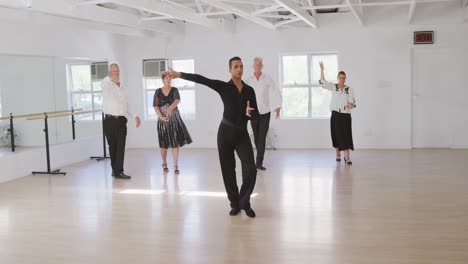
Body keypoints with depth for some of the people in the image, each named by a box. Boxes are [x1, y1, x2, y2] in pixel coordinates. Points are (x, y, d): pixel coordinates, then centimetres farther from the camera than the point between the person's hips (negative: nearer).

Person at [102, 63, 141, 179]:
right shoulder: (107, 85, -1)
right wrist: (111, 78, -43)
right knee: (113, 146, 6)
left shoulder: (122, 88, 17)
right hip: (110, 121, -4)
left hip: (121, 120, 4)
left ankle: (118, 171, -3)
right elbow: (103, 83, -28)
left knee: (121, 146, -4)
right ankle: (115, 169, 18)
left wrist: (135, 116, 15)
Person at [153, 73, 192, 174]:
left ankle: (176, 166, -2)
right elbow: (156, 107, -2)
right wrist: (161, 117, -17)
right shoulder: (158, 92, 3)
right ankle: (164, 164, 25)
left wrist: (170, 108, -37)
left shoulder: (174, 90, 1)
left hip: (174, 119, -1)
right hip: (163, 120, 1)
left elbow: (177, 100, -18)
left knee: (175, 143, -5)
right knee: (164, 143, 5)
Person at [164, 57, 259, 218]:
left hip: (242, 134, 2)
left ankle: (244, 202, 7)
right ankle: (235, 204, 19)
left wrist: (249, 113, -18)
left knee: (250, 170, -12)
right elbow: (201, 79, -12)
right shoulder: (223, 87, -1)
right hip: (226, 132, -1)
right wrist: (179, 74, -21)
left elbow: (256, 114, 6)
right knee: (228, 171, 2)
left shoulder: (249, 90, 6)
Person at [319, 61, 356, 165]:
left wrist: (351, 105, -25)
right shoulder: (333, 87, 4)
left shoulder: (350, 89, 4)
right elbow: (322, 81, -5)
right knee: (336, 135, 5)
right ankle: (338, 155, 21)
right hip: (336, 115, 0)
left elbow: (352, 102, -2)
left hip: (346, 116, 0)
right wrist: (322, 70, -13)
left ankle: (347, 157, -3)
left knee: (346, 136, -5)